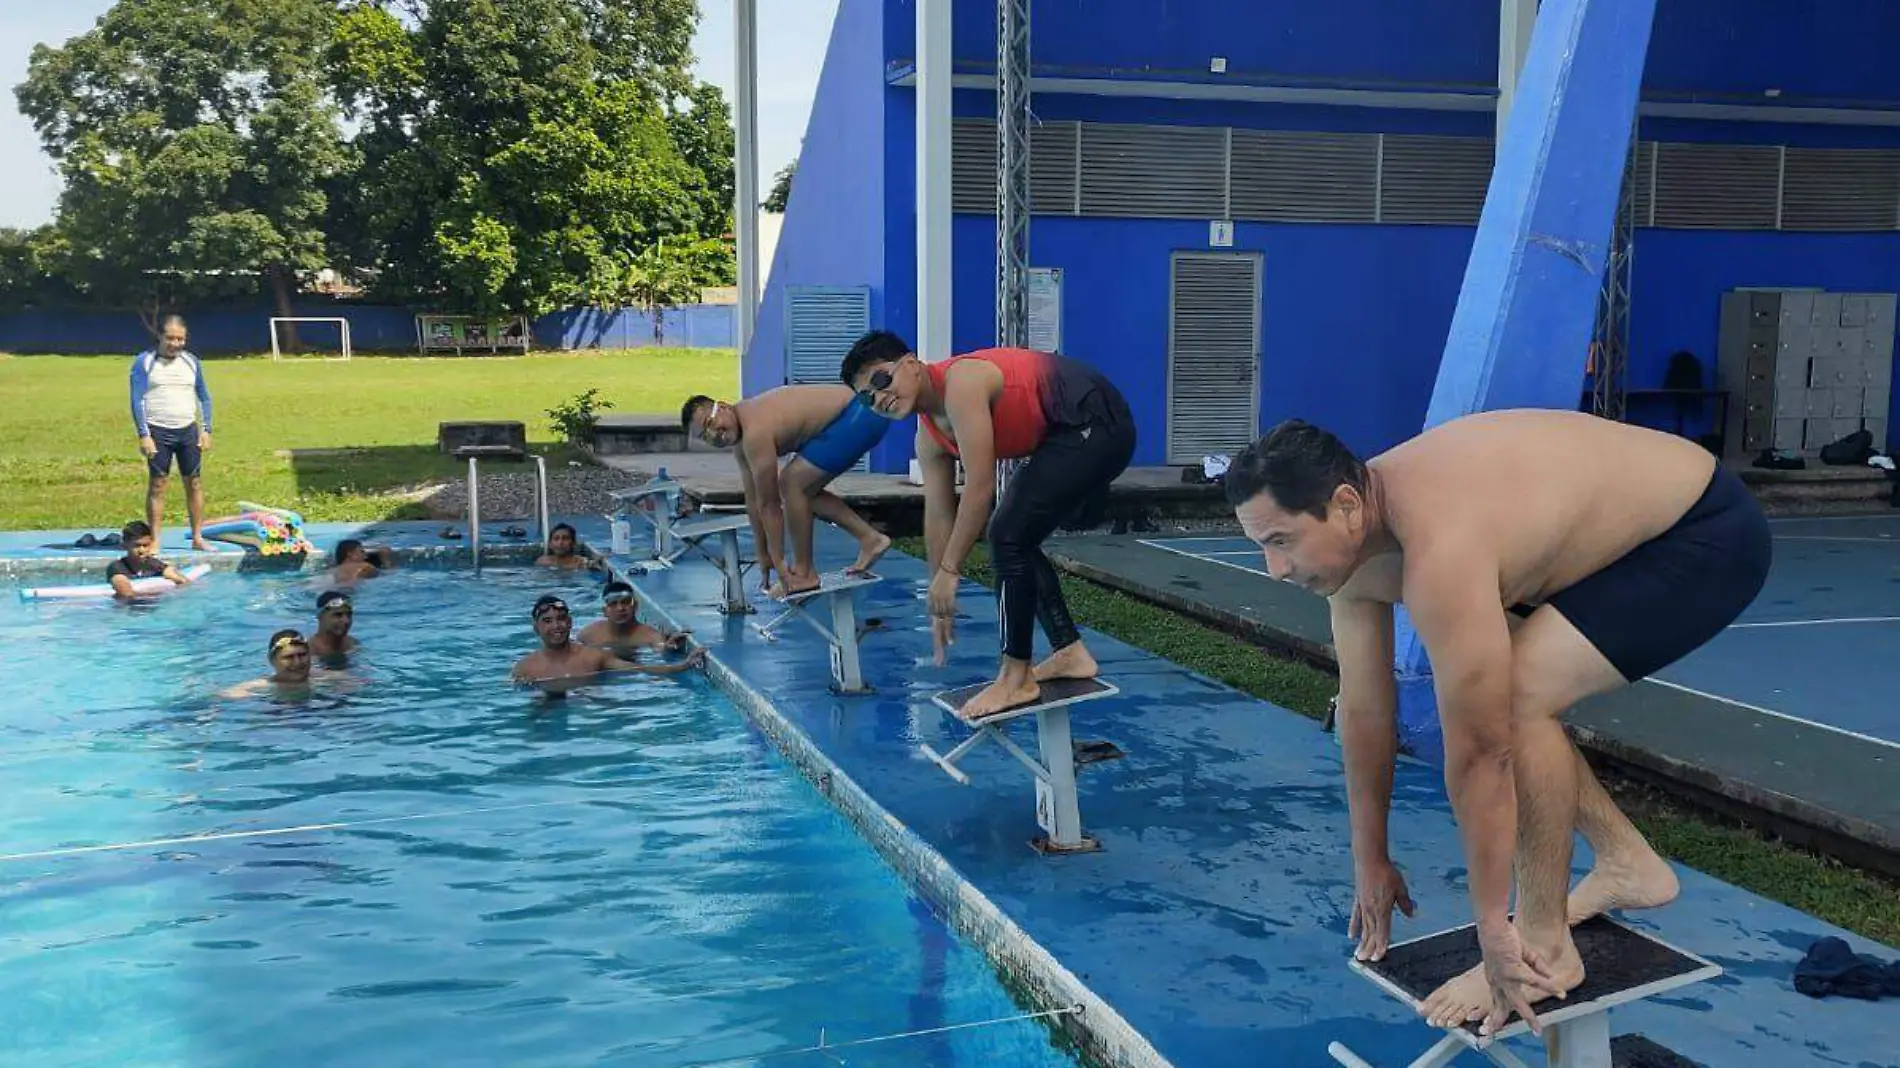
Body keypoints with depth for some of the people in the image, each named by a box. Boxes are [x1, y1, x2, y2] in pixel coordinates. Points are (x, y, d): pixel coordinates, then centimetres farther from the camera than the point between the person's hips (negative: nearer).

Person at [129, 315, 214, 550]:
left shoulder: (191, 362, 10)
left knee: (194, 482, 2)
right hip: (157, 432, -3)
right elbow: (137, 400, -5)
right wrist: (143, 435, -13)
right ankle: (154, 540, 2)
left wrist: (206, 429, 6)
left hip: (188, 430, 3)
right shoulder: (144, 362, -1)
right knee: (157, 485, -1)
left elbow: (204, 397, 16)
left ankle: (197, 537, 7)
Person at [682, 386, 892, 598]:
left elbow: (769, 505, -19)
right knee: (803, 488, 14)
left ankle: (803, 574, -1)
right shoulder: (740, 435, 6)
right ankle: (870, 537, 18)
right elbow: (753, 502, 12)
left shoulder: (754, 432, -23)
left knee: (791, 485, -12)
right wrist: (764, 557, 16)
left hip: (858, 417, -10)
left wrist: (780, 566, -13)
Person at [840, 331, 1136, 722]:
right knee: (1015, 539, 14)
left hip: (1096, 425, -10)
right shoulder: (929, 436, 6)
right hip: (1068, 437, 10)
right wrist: (939, 602, 14)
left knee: (1009, 537, -15)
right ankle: (1069, 652, 22)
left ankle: (1016, 679, -5)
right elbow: (939, 516, 12)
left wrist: (948, 572, -20)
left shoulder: (960, 384, -23)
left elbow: (979, 488, -26)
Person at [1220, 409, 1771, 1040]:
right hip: (1629, 528, 9)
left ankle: (1545, 948, -7)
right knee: (1486, 696, 8)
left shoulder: (1439, 552, -36)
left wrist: (1492, 925, -21)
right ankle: (1628, 862, 21)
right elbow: (1365, 712, 0)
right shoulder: (1350, 528, -8)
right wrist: (1371, 864, 8)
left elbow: (1480, 752, -30)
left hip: (1709, 538, -9)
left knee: (1518, 701, -22)